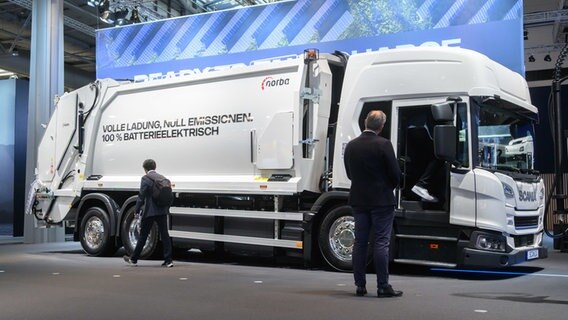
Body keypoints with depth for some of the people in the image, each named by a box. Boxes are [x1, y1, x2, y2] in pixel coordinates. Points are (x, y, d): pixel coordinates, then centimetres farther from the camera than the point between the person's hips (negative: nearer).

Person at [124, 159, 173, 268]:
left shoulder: (145, 178, -7)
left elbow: (141, 196, -11)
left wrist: (137, 210, -6)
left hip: (150, 212, -5)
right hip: (162, 211, 5)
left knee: (143, 235, 6)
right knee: (164, 234, 4)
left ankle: (133, 259, 20)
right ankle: (168, 260, 0)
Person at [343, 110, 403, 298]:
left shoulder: (351, 146, 4)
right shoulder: (383, 145, -12)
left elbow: (349, 173, 10)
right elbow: (395, 174, -9)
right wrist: (389, 188, 10)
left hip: (358, 200, 5)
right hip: (381, 200, -5)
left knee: (360, 243, 10)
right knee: (381, 243, -1)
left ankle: (360, 286, 13)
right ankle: (383, 286, 1)